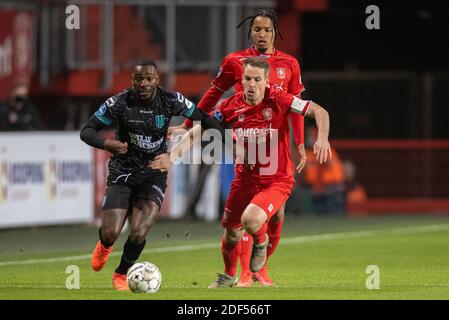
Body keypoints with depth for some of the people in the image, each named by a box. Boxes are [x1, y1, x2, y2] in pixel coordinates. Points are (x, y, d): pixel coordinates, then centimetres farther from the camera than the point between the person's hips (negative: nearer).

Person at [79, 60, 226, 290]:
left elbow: (202, 118, 4)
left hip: (154, 173, 1)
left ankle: (122, 275, 16)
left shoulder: (171, 101, -12)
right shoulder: (119, 103, -16)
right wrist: (107, 144, -34)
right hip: (122, 173, -1)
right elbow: (87, 131, -14)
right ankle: (104, 246, 32)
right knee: (110, 233, -11)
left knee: (138, 233, -16)